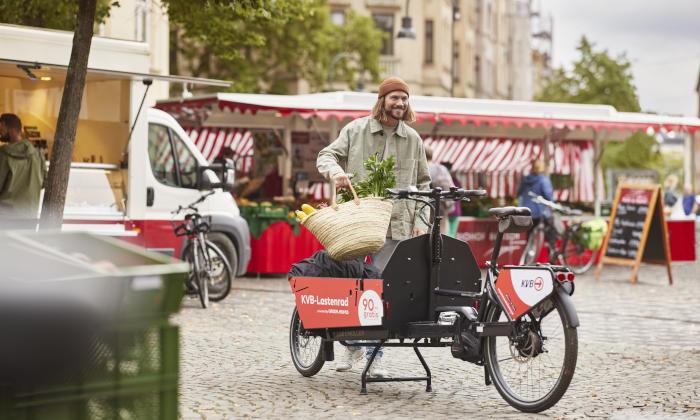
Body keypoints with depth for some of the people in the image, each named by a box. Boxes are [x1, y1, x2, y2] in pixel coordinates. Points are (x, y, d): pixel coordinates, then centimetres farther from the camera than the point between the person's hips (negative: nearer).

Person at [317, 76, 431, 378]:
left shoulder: (412, 139, 11)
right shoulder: (355, 130, 5)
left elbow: (423, 183, 17)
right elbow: (326, 155, 6)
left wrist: (421, 220, 8)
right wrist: (334, 170, -18)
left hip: (395, 226, 1)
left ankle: (375, 355, 5)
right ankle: (352, 345, 23)